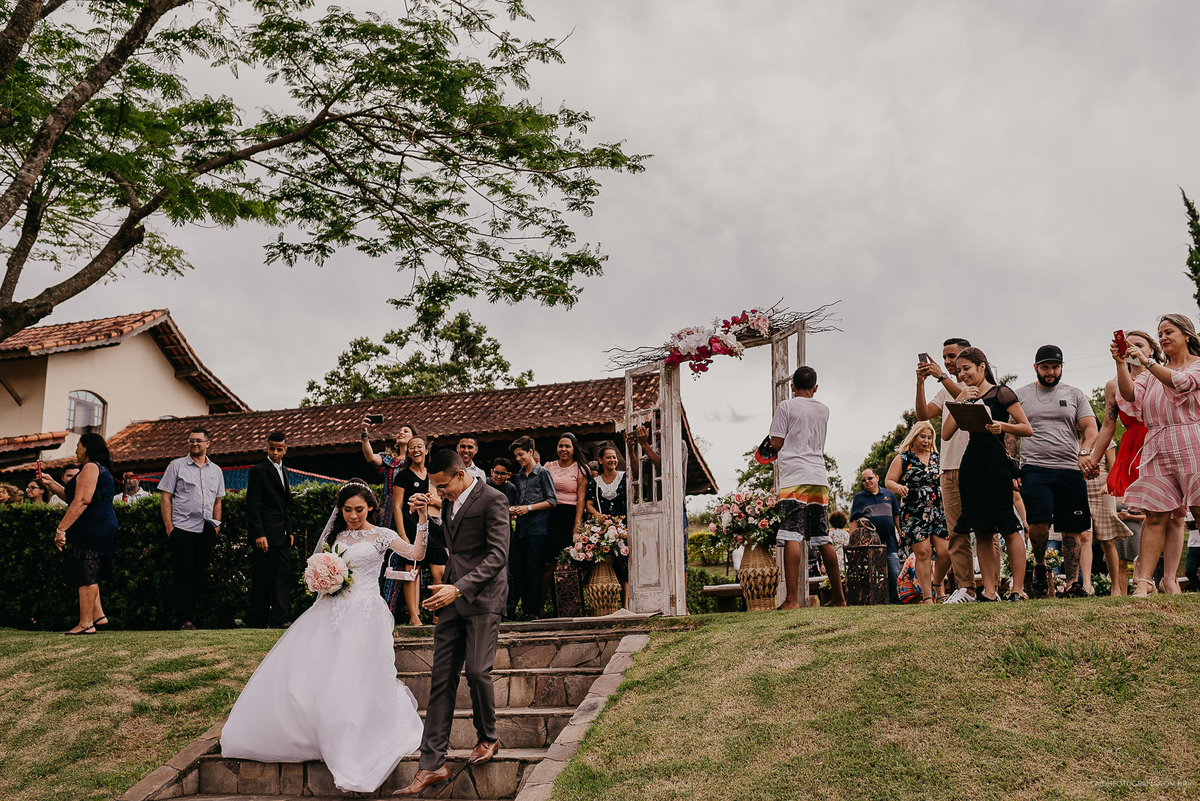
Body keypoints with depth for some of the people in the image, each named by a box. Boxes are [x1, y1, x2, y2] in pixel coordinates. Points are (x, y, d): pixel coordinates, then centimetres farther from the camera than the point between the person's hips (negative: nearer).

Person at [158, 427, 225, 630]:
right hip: (182, 528, -4)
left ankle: (193, 614, 15)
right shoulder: (177, 466, 4)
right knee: (183, 573, -6)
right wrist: (169, 526, -7)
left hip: (206, 530, 4)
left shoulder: (216, 470, 15)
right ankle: (184, 619, -4)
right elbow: (165, 497, 0)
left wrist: (216, 527, 9)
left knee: (200, 574, 6)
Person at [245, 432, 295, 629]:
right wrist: (259, 535, -18)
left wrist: (290, 531, 16)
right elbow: (253, 506, -11)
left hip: (282, 535, 7)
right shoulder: (258, 471, -6)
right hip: (265, 535, -7)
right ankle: (257, 622, 7)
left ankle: (279, 619, 3)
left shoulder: (284, 471, 17)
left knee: (284, 576, 2)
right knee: (263, 579, -1)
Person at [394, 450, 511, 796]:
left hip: (482, 598, -7)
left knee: (477, 670, -11)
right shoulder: (449, 502, 14)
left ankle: (488, 738, 17)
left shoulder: (492, 500, -9)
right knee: (442, 679, 2)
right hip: (451, 598, 7)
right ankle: (432, 765, 3)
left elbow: (498, 555, -16)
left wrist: (459, 589, -23)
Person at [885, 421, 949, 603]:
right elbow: (888, 481, 0)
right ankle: (927, 597, 0)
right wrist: (898, 487, -21)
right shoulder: (903, 458, 4)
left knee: (946, 553, -5)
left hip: (938, 512, 4)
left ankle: (937, 585, 23)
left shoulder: (937, 458, 16)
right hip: (914, 513, -4)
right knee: (923, 553, -8)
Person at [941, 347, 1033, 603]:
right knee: (981, 531, 5)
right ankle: (989, 592, 7)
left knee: (1008, 528, -5)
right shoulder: (966, 398, 17)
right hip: (971, 465, 6)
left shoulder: (1001, 394, 1)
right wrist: (958, 402, 1)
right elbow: (946, 434, 9)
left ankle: (1017, 590, -1)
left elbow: (1027, 428, 0)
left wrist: (1002, 426, -17)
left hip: (996, 465, -6)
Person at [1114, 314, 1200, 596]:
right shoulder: (1153, 372, 22)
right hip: (1158, 448, 3)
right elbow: (1130, 394, 7)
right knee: (1155, 515, -4)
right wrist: (1121, 363, -5)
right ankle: (1144, 581, -10)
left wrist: (1146, 362, -12)